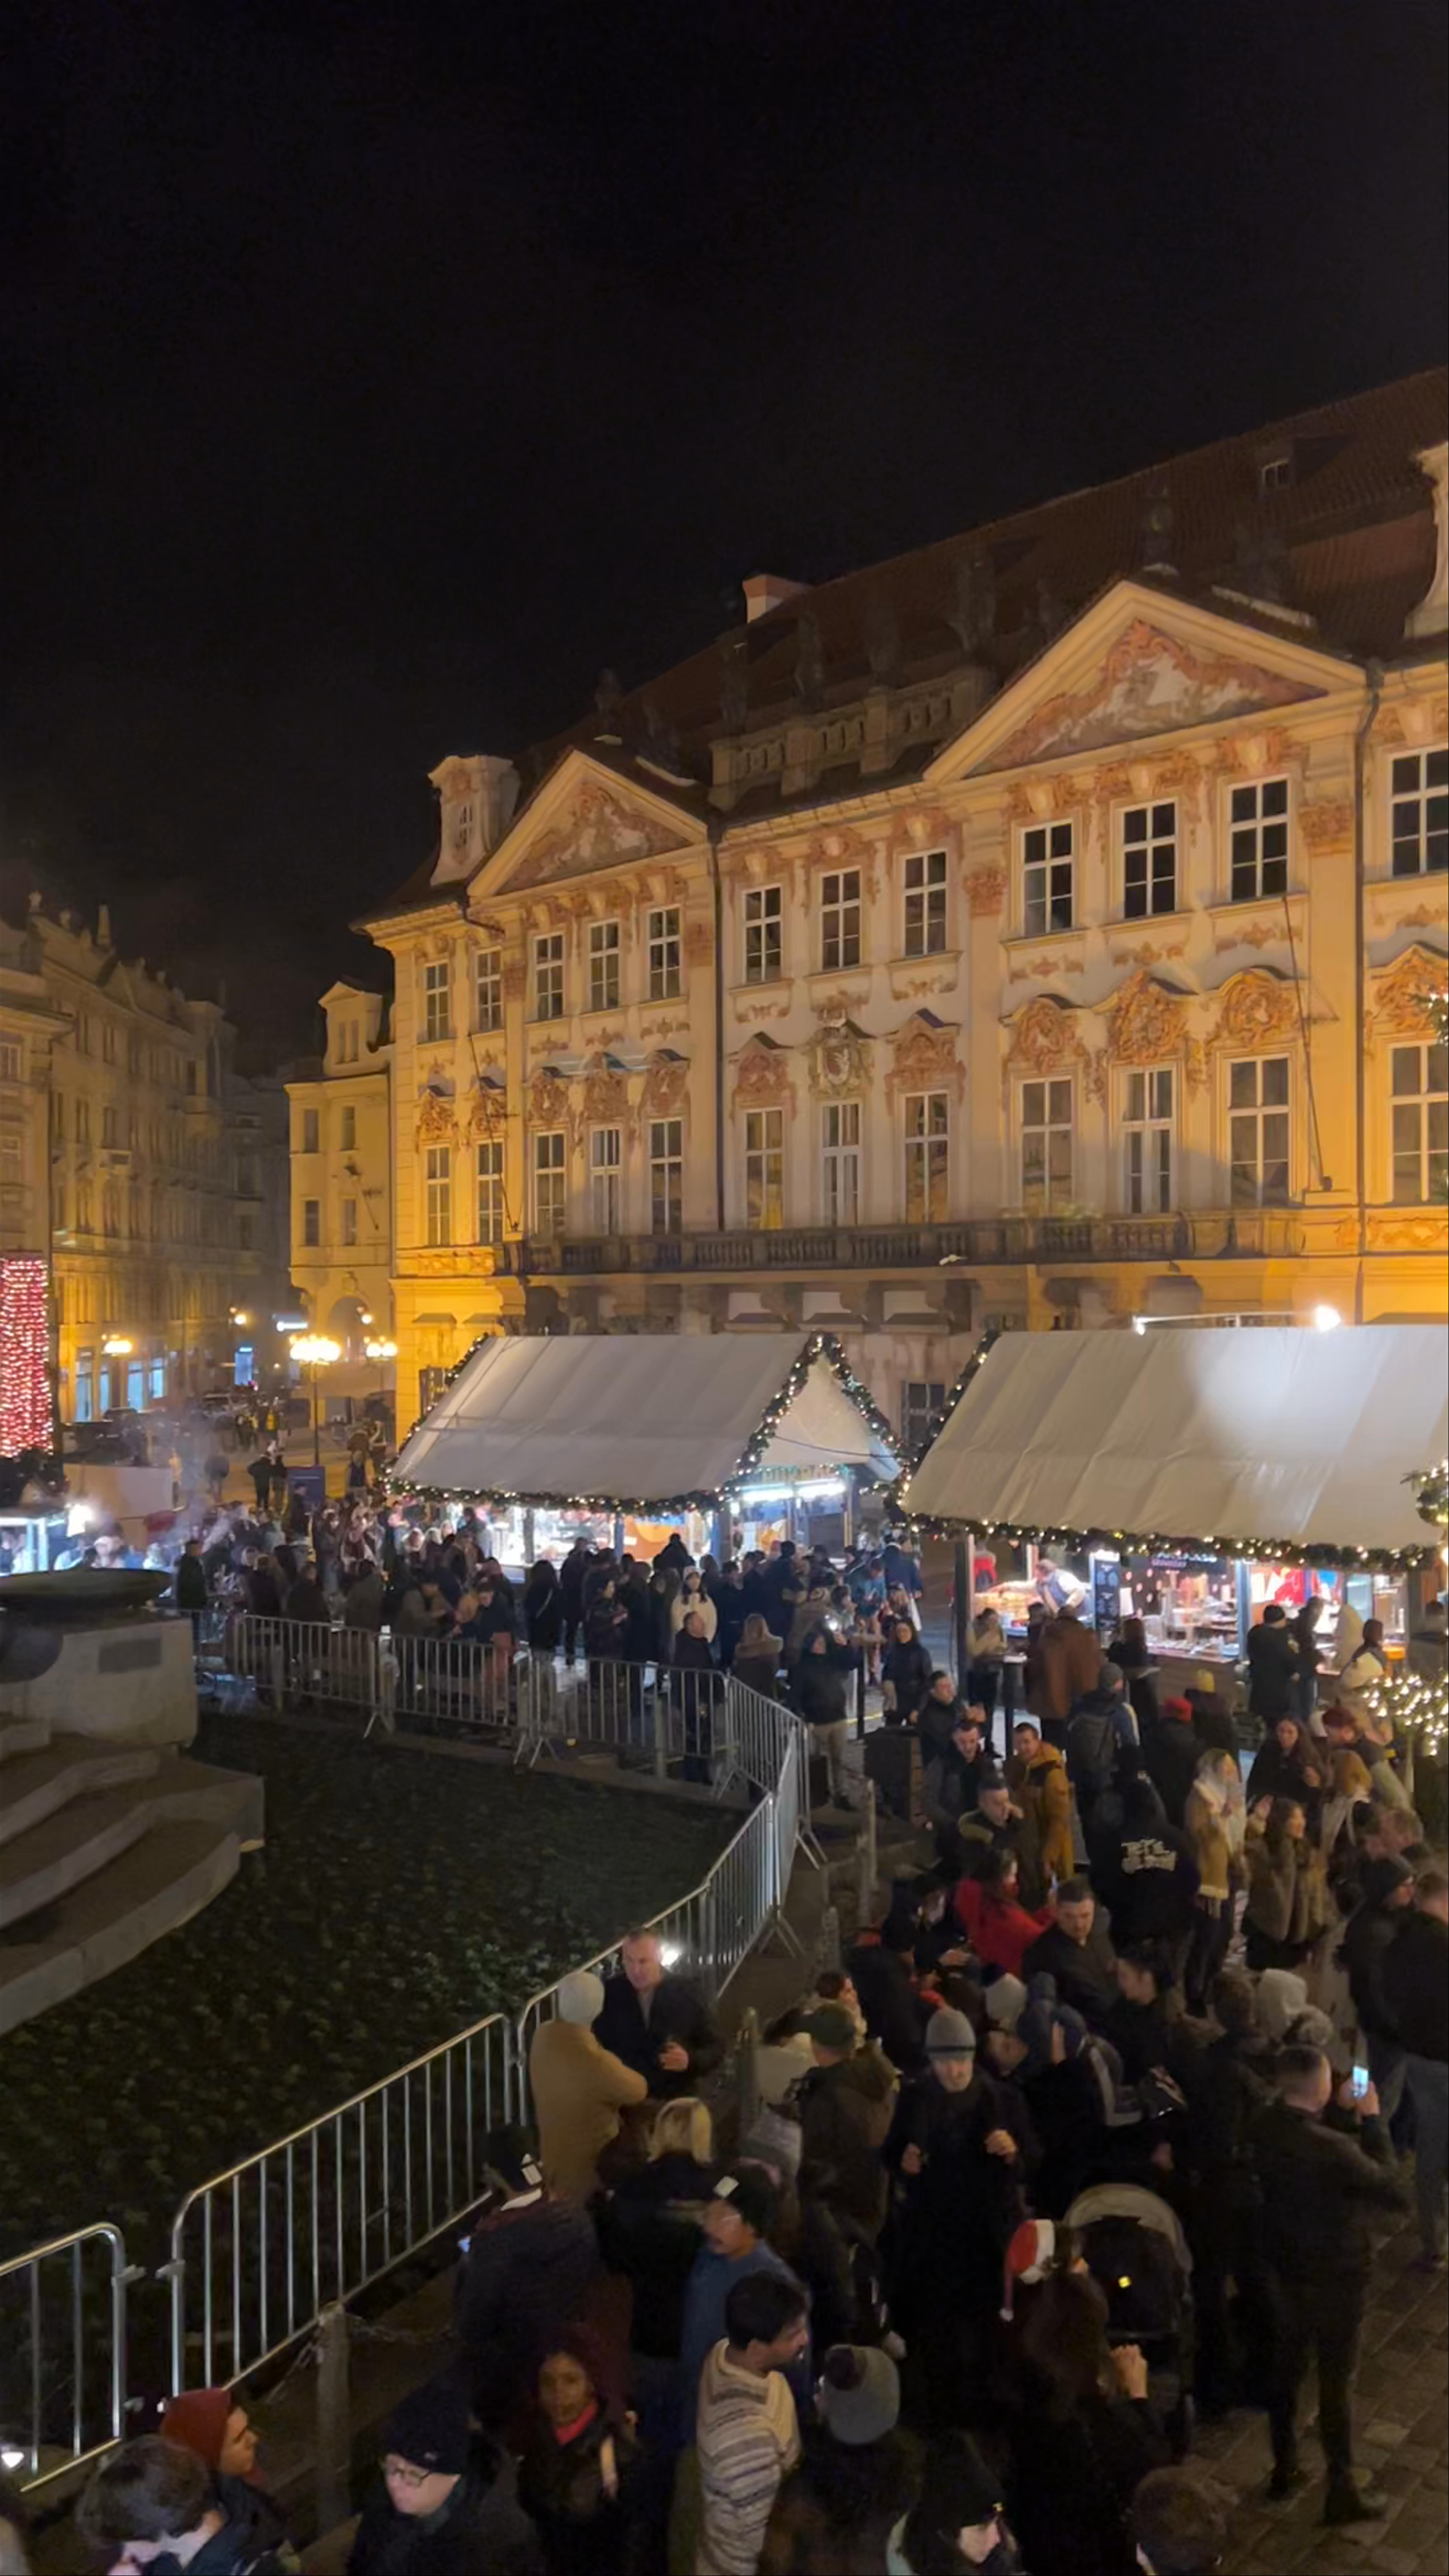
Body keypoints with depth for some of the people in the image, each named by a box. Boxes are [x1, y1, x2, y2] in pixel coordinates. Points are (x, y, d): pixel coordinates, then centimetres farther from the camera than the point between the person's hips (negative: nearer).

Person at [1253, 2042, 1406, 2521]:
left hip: (1287, 2267, 6)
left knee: (1287, 2369, 23)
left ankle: (1285, 2470, 40)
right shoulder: (1333, 2149, -35)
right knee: (1335, 2383, 12)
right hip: (1336, 2276, -6)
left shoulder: (1267, 2128, -13)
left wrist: (1346, 2114, -2)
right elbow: (1394, 2192, -21)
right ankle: (1343, 2492, 29)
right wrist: (1372, 2121, -17)